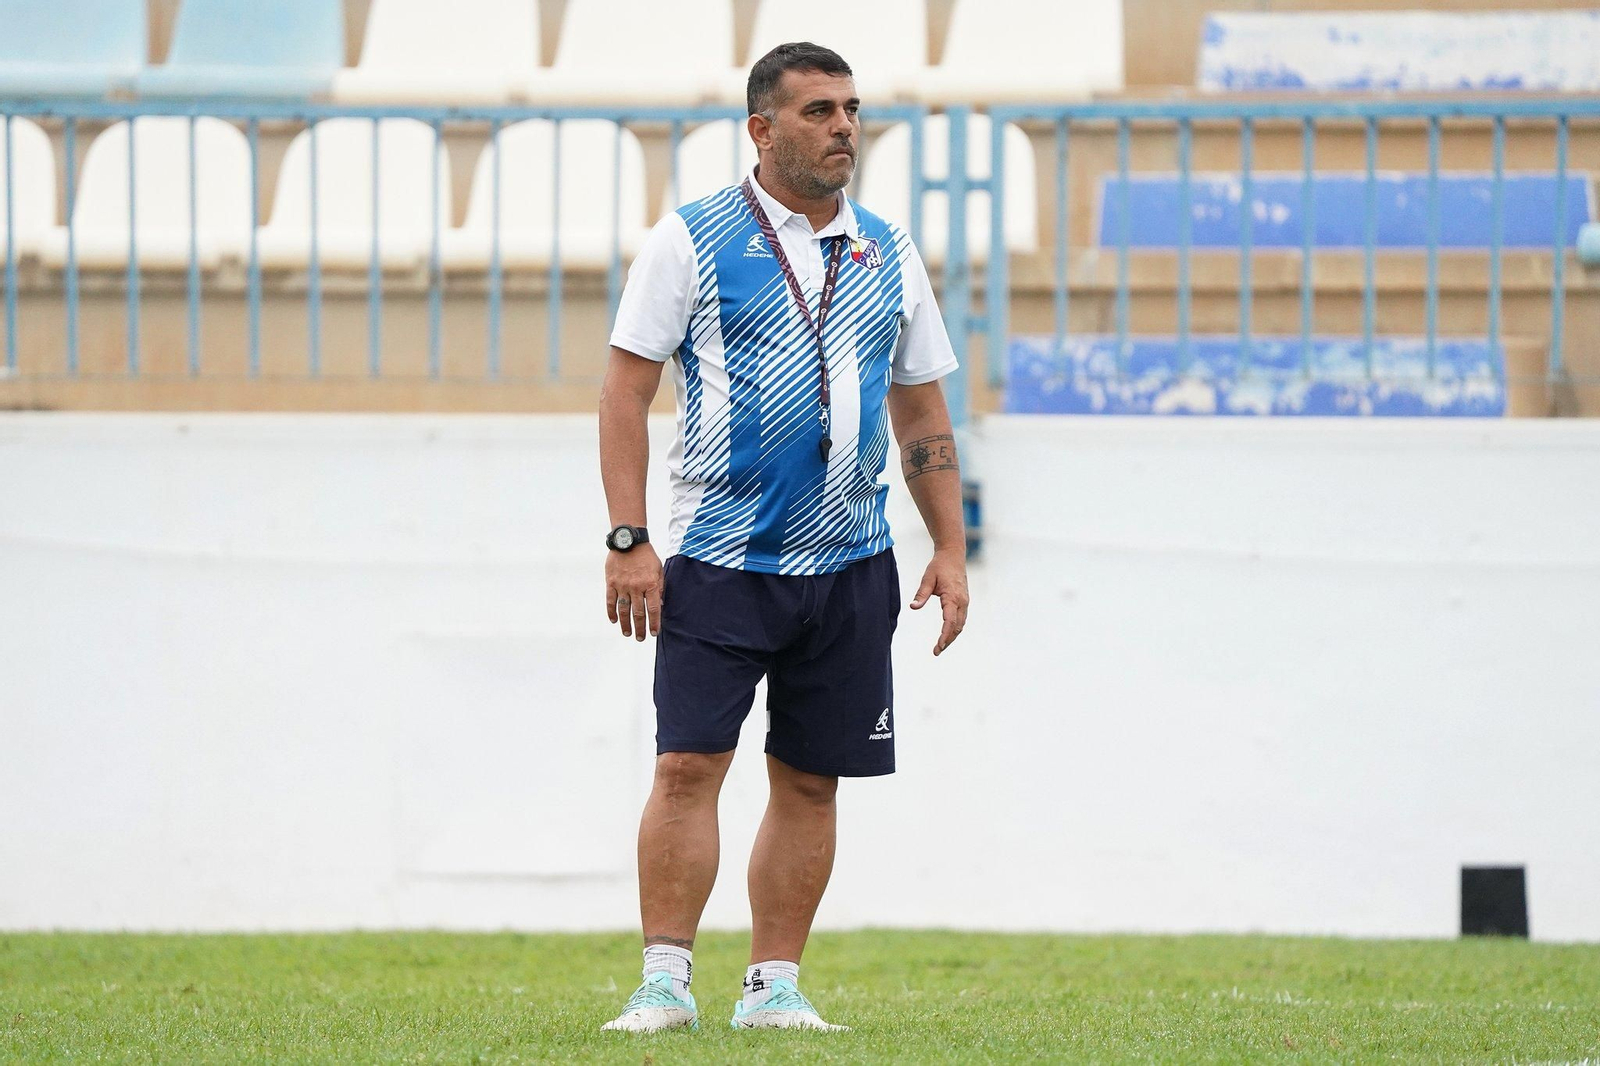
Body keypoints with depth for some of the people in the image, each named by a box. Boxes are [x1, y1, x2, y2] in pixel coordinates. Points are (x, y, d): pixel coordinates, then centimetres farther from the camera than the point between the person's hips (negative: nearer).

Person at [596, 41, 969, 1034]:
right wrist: (629, 538, -10)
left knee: (811, 781, 5)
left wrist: (951, 548, 10)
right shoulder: (692, 241, -1)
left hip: (851, 565, 4)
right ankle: (666, 981, -6)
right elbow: (628, 389, -2)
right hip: (718, 560, -4)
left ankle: (774, 986, 11)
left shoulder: (889, 255, 12)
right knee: (689, 766, -10)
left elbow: (923, 411, 17)